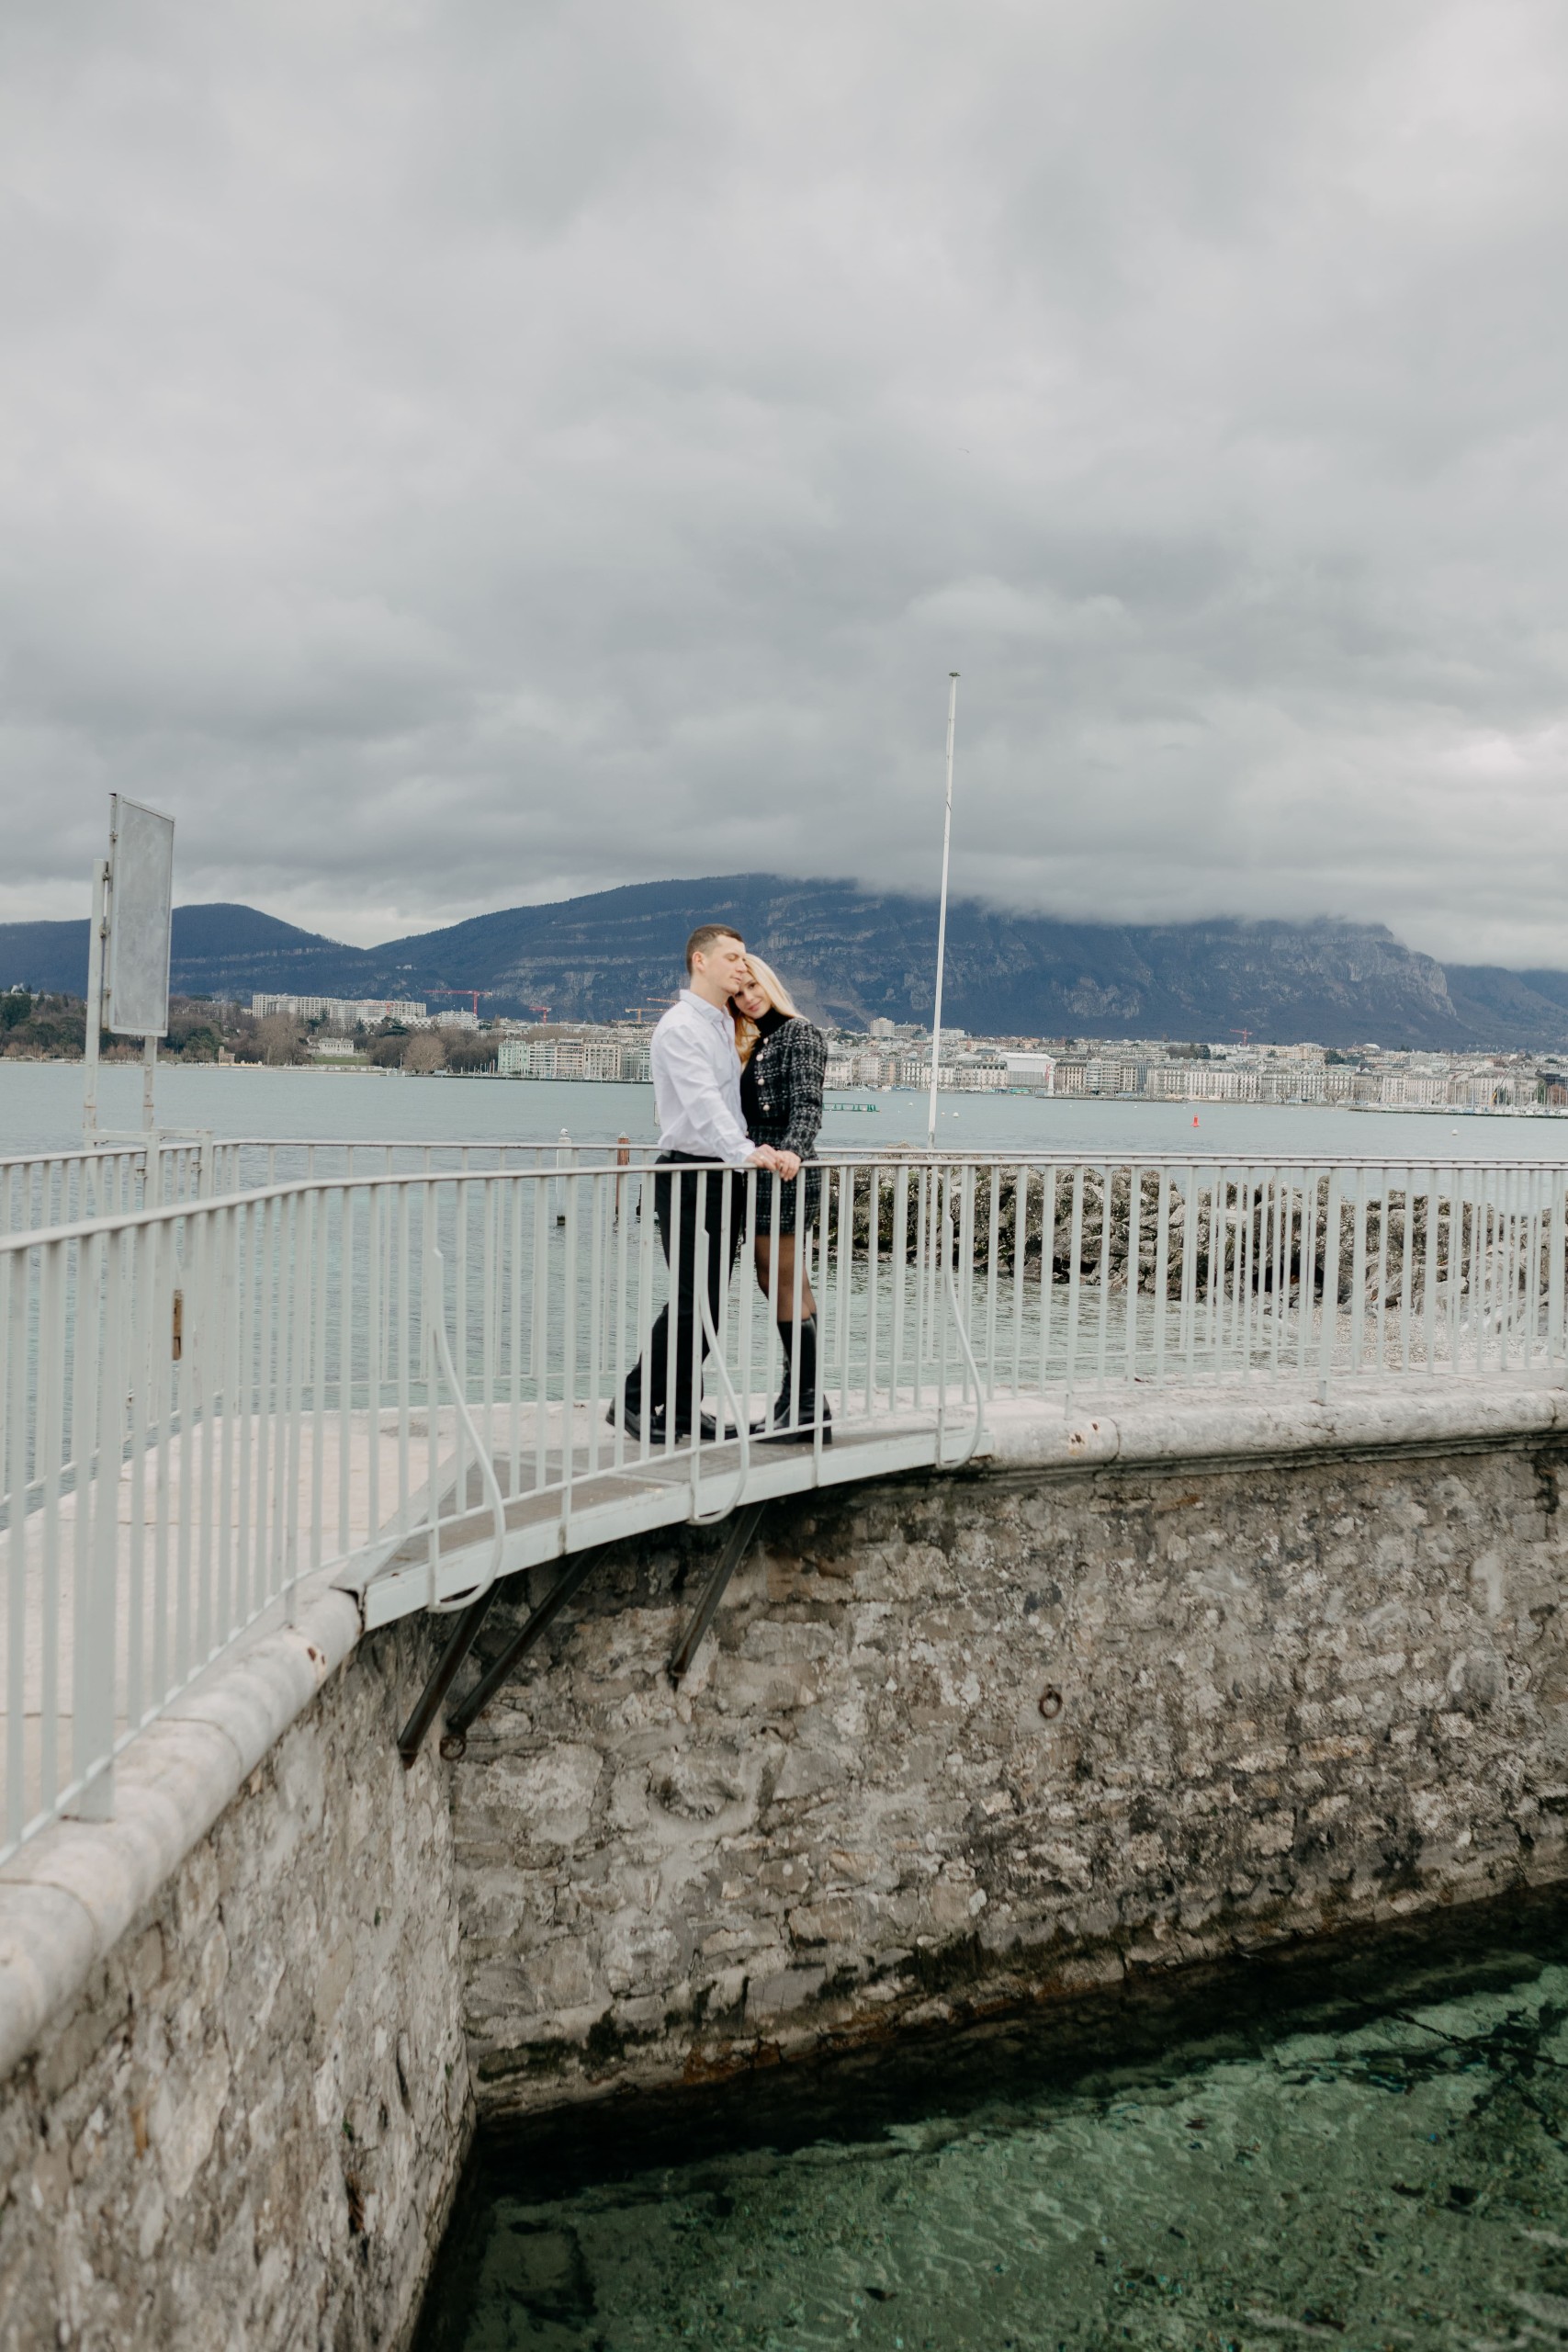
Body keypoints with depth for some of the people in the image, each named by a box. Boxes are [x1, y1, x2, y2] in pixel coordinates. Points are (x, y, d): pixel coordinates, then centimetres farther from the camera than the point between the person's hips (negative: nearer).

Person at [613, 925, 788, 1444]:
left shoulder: (727, 1026, 17)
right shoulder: (679, 1028, -12)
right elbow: (703, 1102, -26)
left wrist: (762, 1150, 5)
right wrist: (746, 1152, -39)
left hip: (727, 1175, 8)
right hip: (690, 1174, -8)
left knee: (711, 1298, 8)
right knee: (692, 1297, -10)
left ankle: (682, 1407, 15)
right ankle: (635, 1400, 2)